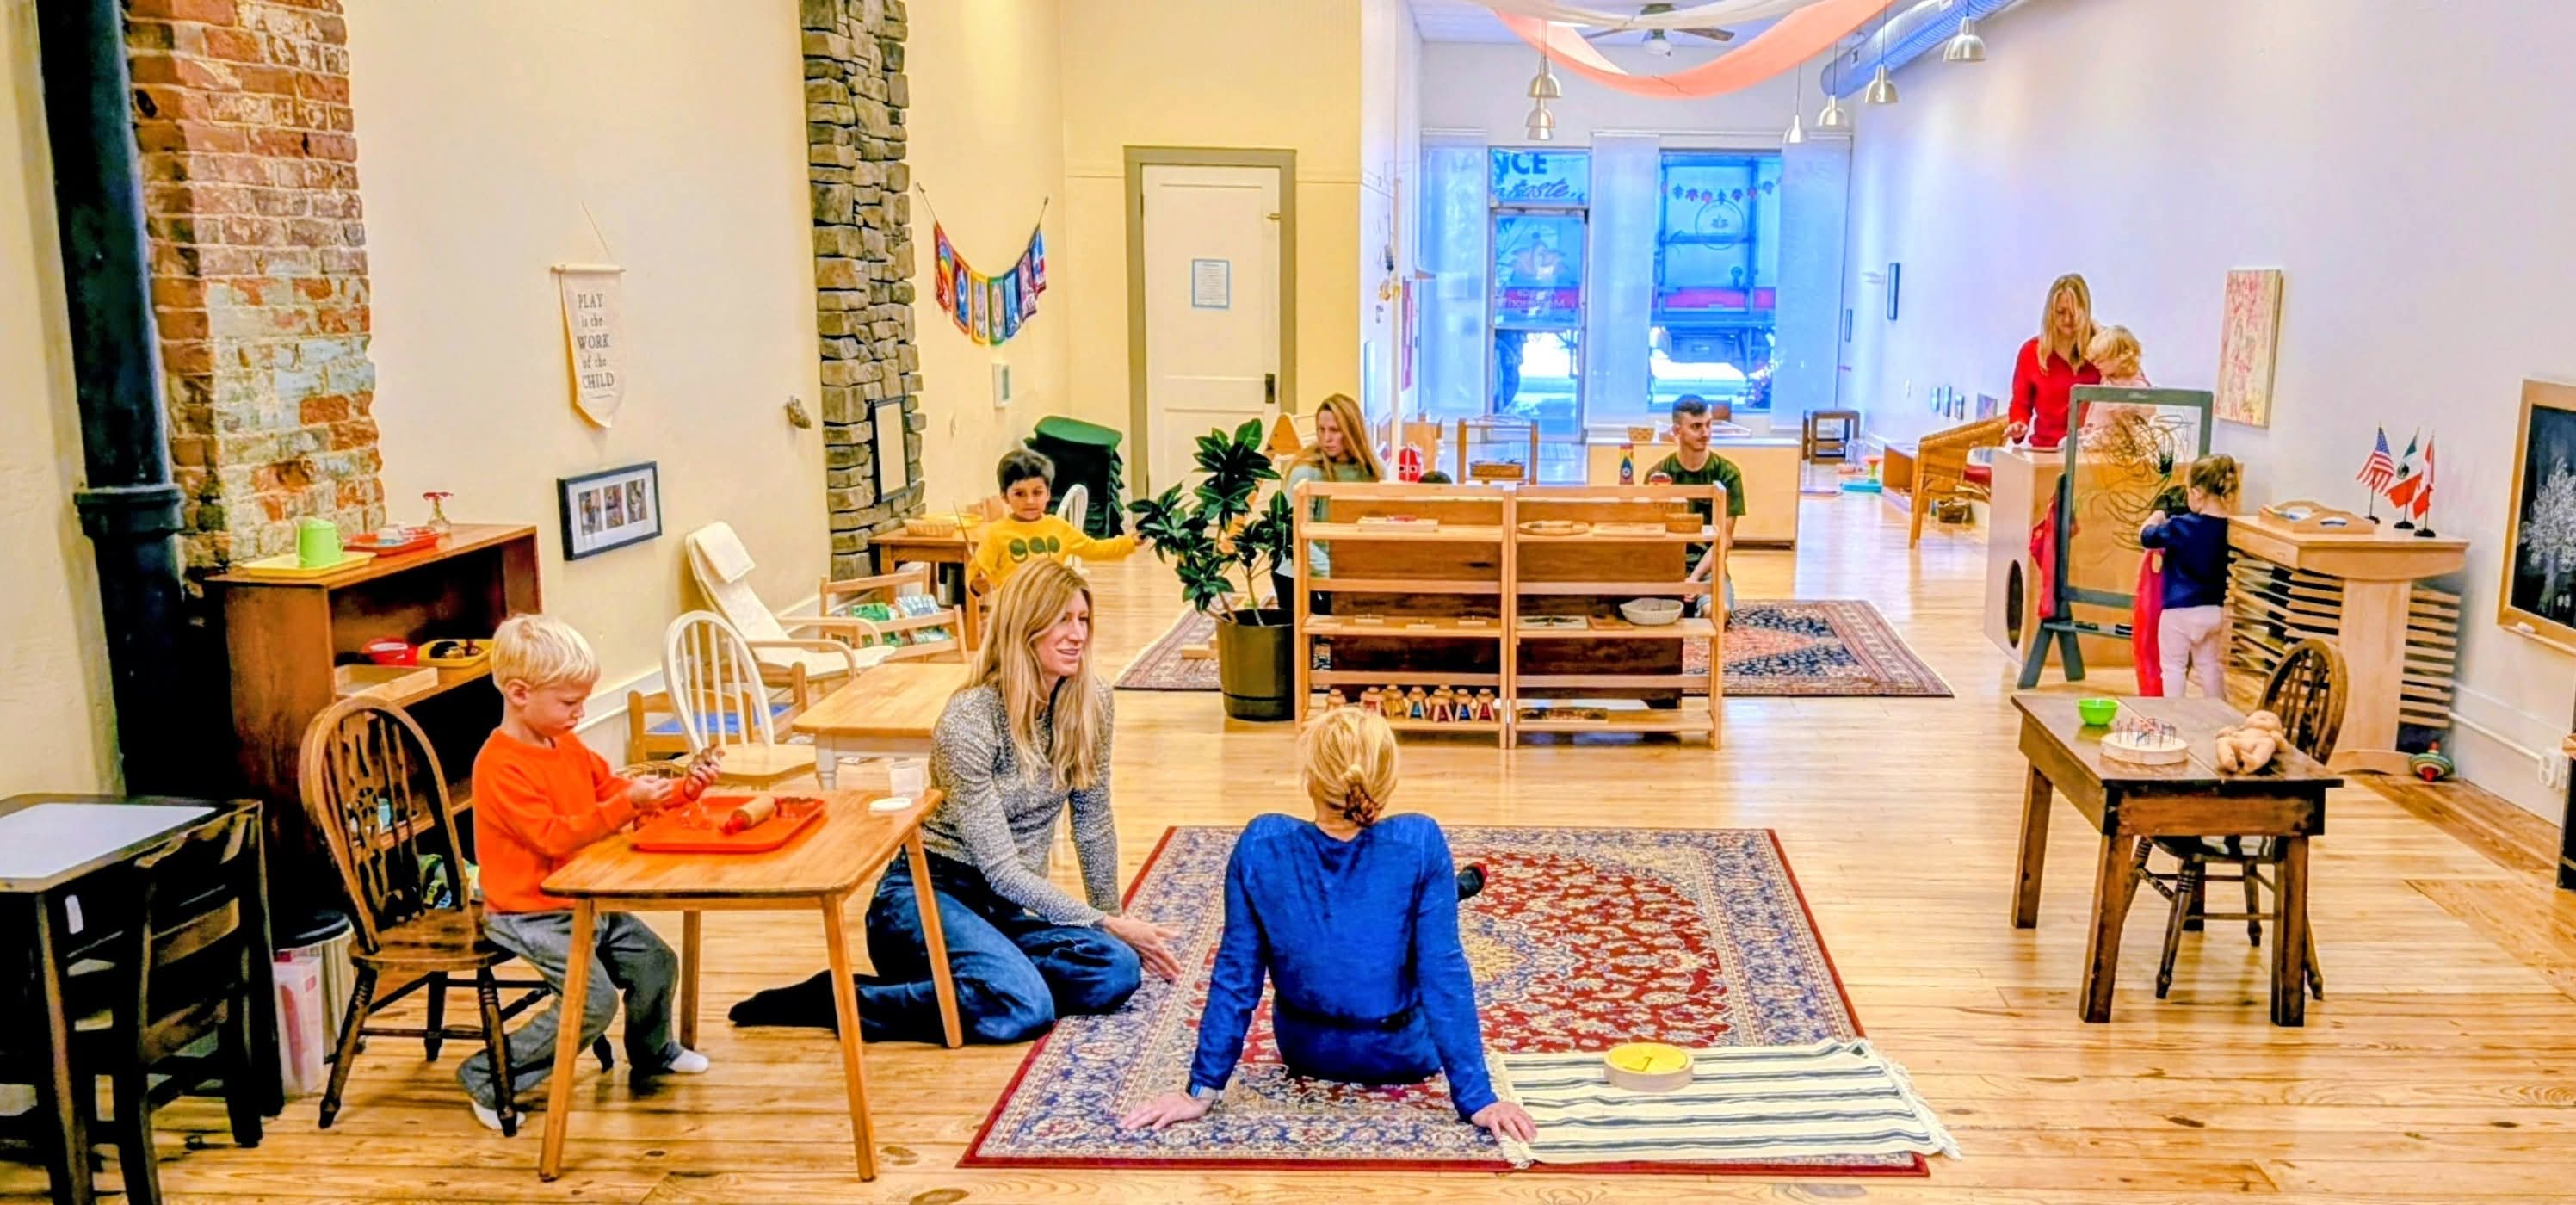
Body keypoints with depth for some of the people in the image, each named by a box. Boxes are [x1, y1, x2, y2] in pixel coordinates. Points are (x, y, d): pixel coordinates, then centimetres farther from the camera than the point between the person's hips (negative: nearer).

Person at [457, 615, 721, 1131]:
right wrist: (627, 804, -35)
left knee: (656, 963, 12)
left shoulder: (569, 746, 6)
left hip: (585, 900, 9)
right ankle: (488, 1078, -4)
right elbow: (555, 837, -29)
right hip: (531, 913, -9)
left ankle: (651, 1053, 39)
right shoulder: (501, 767, -23)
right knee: (594, 1001, -19)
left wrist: (681, 789, -2)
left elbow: (613, 790, 13)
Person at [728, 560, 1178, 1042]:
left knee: (1118, 971, -21)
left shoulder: (1089, 703, -2)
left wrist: (1112, 918, 11)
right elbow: (1001, 868, -20)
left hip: (1006, 906, 6)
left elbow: (1094, 825, 10)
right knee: (1023, 1007, -33)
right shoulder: (969, 718, -20)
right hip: (928, 892, -6)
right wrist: (1106, 926, -19)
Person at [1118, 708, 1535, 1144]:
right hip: (1404, 1054, -2)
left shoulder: (1261, 845, -24)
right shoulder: (1420, 844, -28)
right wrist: (1477, 1098, -17)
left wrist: (1203, 1088, -9)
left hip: (1306, 1052, 2)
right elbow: (1444, 973, -25)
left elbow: (1236, 974, -17)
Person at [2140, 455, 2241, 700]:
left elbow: (2145, 537, -5)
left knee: (2173, 665, 6)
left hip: (2180, 611, -6)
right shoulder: (2229, 528, -4)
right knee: (2209, 664, 19)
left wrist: (2155, 518, 16)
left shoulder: (2180, 527, -19)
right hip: (2215, 611, 6)